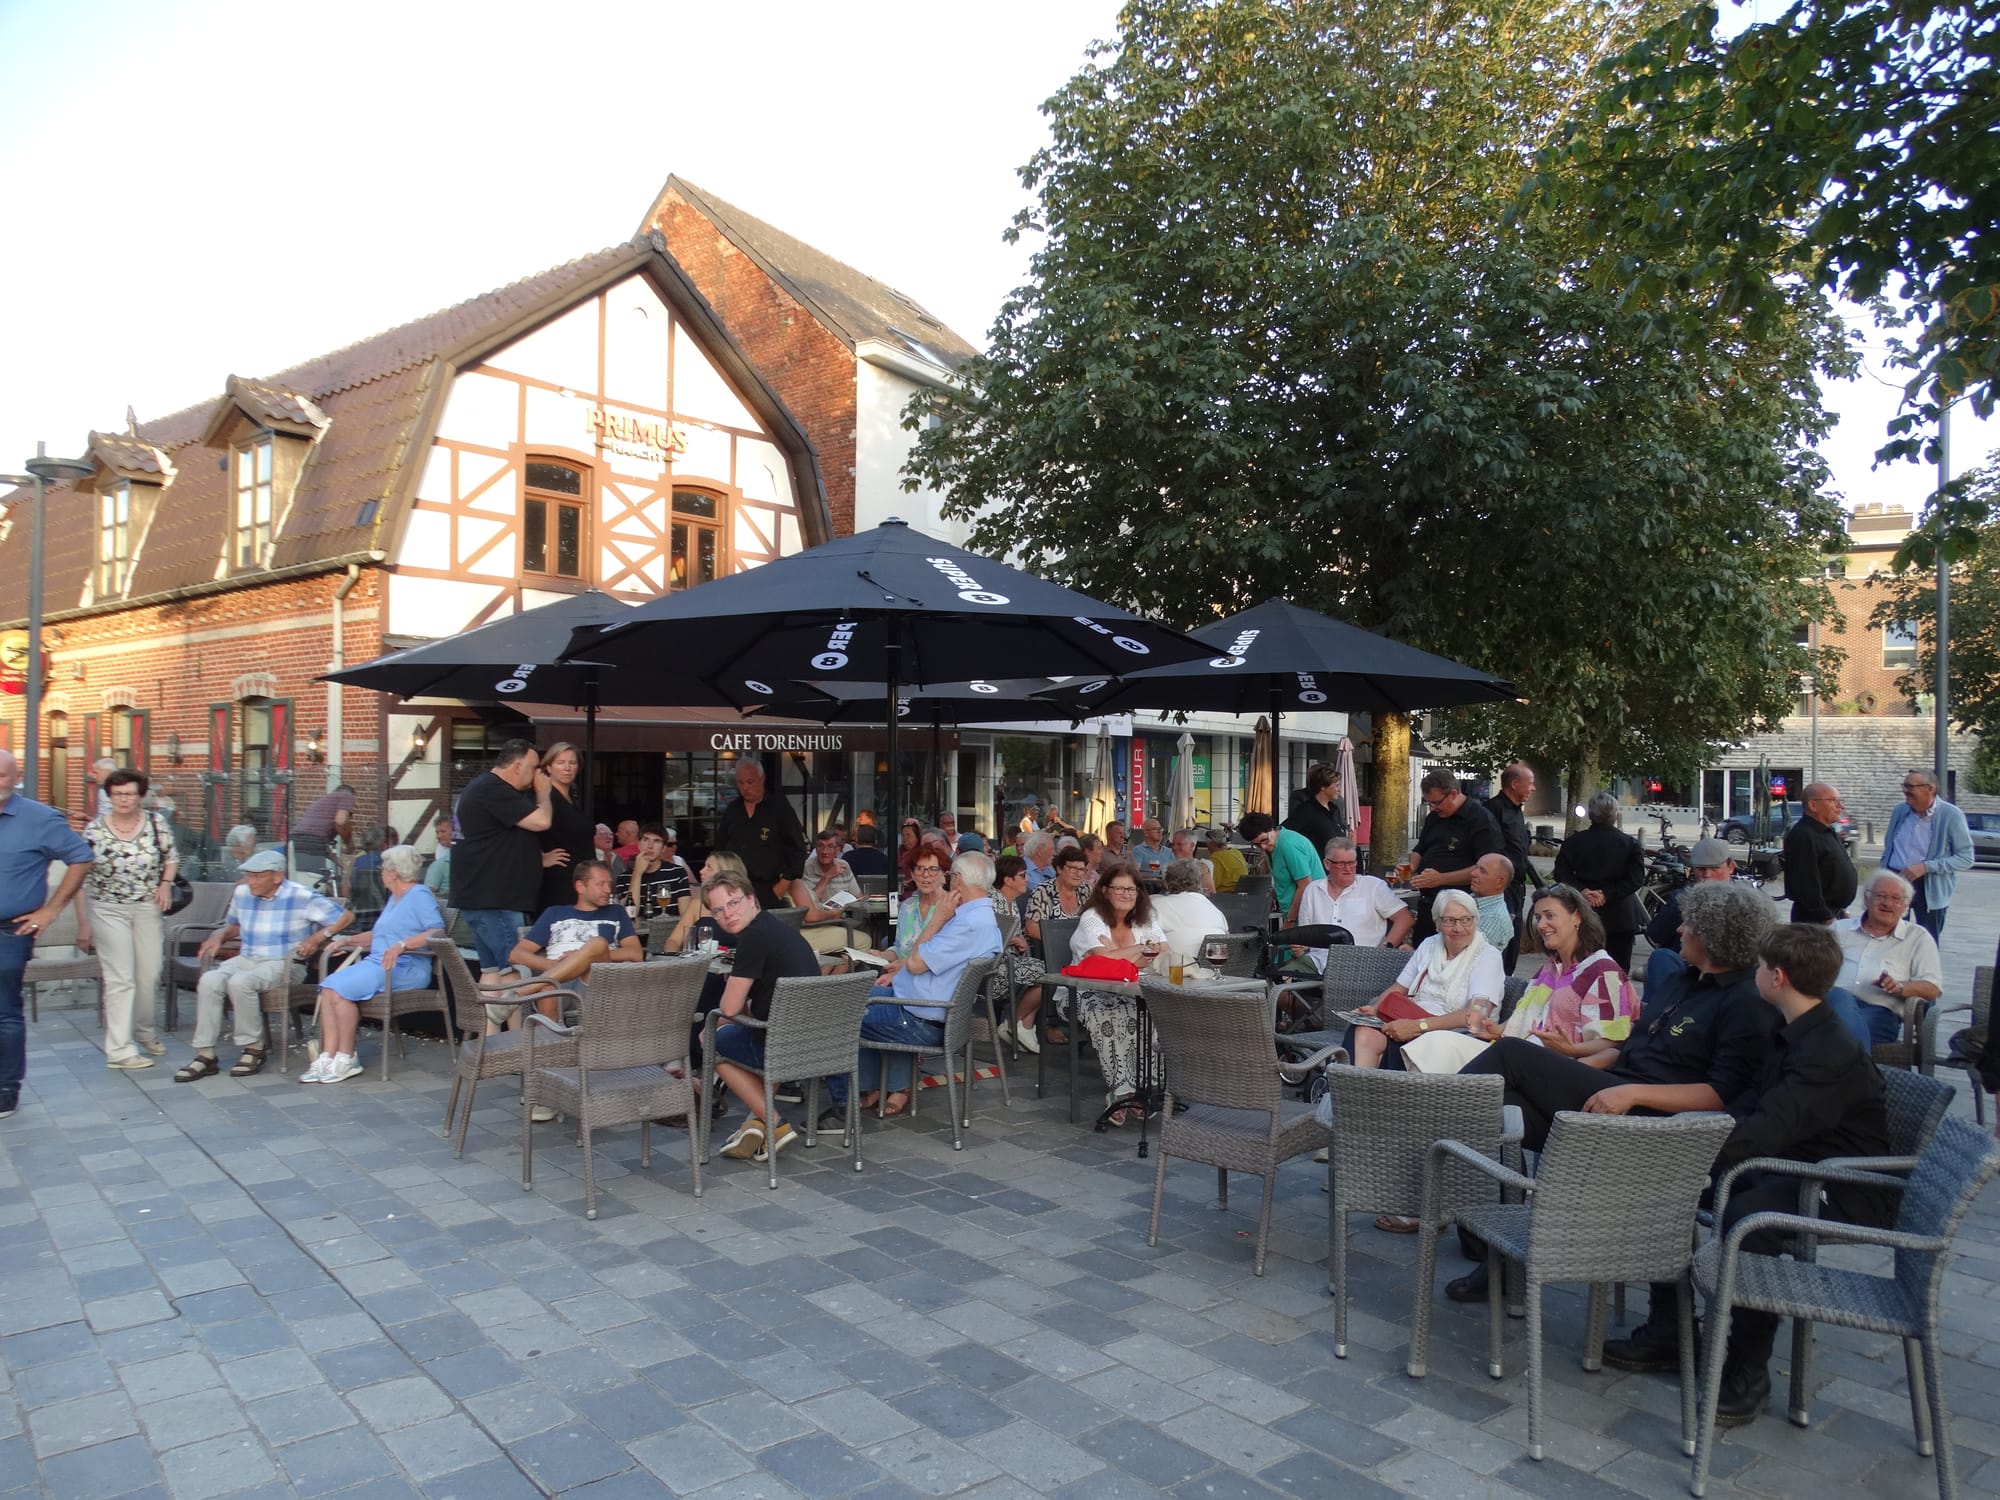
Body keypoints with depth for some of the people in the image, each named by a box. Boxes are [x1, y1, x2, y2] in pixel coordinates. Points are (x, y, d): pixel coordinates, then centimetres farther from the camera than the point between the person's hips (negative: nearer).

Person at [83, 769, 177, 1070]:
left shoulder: (156, 823, -1)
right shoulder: (95, 828, -5)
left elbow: (171, 857, 12)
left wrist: (166, 883, -7)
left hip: (147, 908, 3)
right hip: (108, 910, -2)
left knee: (149, 974, 9)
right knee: (120, 978, -6)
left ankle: (145, 1031, 32)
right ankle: (119, 1050, -1)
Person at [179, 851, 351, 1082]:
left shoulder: (301, 897, -8)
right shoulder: (242, 893, 9)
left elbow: (346, 916, -6)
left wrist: (318, 938, -18)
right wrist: (219, 935, 9)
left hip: (283, 963, -6)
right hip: (245, 959, 6)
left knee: (240, 982, -33)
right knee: (209, 981, -23)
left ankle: (254, 1050, -16)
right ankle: (205, 1055, -17)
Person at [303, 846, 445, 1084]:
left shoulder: (420, 895, -4)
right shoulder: (394, 898, 27)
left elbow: (438, 932, -18)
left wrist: (401, 945, -27)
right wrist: (347, 941, 22)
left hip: (404, 967, -9)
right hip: (376, 962, 9)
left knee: (341, 988, -25)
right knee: (328, 986, -13)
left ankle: (346, 1060, -16)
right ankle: (328, 1057, -17)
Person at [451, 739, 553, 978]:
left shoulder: (486, 786, 20)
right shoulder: (493, 790, -16)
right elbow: (541, 821, -21)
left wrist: (540, 857, 18)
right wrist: (543, 792, -2)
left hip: (482, 897, 11)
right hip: (493, 900, -11)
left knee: (492, 972, 13)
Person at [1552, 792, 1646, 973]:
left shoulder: (1574, 841, 0)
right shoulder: (1630, 843, -2)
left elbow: (1561, 874, -7)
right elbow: (1636, 879, -10)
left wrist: (1583, 891, -12)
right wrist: (1607, 894, -13)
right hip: (1621, 917, -1)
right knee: (1619, 969, 6)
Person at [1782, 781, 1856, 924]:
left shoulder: (1828, 832, 15)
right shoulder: (1803, 836, -20)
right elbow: (1807, 885, -25)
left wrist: (1841, 910, 21)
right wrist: (1826, 918, -23)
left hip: (1836, 913, 10)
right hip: (1816, 919, -10)